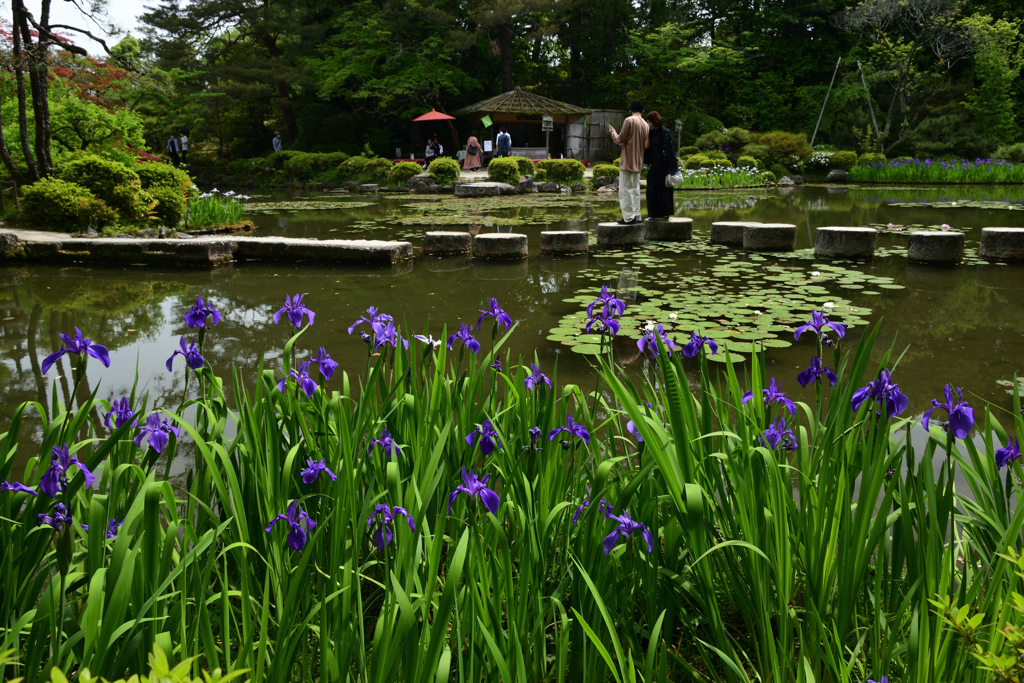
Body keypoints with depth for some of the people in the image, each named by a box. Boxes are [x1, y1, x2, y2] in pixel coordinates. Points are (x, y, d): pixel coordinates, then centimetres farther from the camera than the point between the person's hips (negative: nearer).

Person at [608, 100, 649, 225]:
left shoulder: (629, 120, -10)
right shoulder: (646, 125, 10)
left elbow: (620, 139, -11)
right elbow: (646, 145, 15)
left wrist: (613, 132, 9)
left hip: (627, 161, -7)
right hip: (638, 163, 7)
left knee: (625, 189, -5)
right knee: (635, 189, 13)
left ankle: (628, 217, -9)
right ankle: (636, 215, 12)